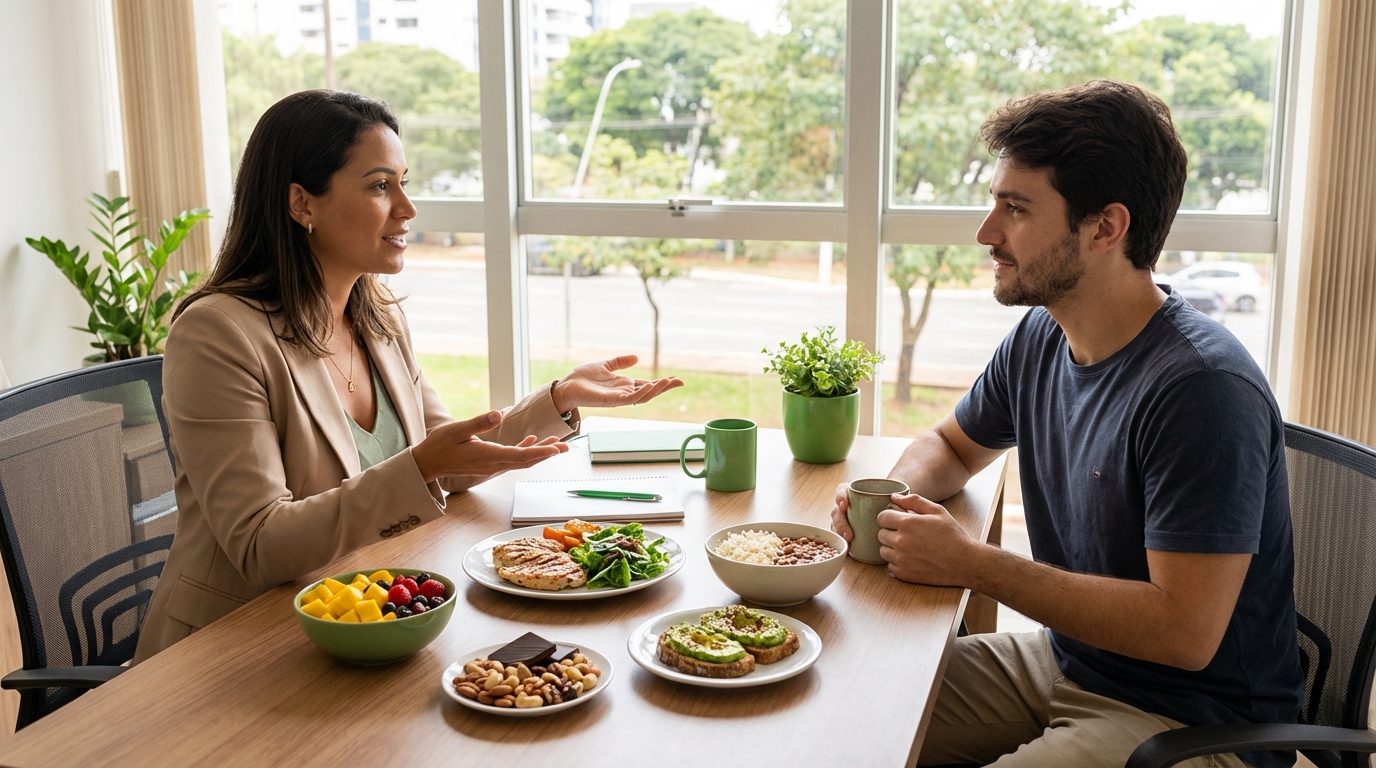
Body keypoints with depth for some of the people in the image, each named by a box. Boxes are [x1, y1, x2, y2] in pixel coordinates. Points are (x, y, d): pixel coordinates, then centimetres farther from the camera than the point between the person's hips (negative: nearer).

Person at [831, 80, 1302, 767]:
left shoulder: (1201, 388, -26)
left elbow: (1185, 633, -28)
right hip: (1061, 661, 8)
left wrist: (973, 565, -23)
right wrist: (894, 500, -5)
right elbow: (952, 444, 19)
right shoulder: (1039, 337, 0)